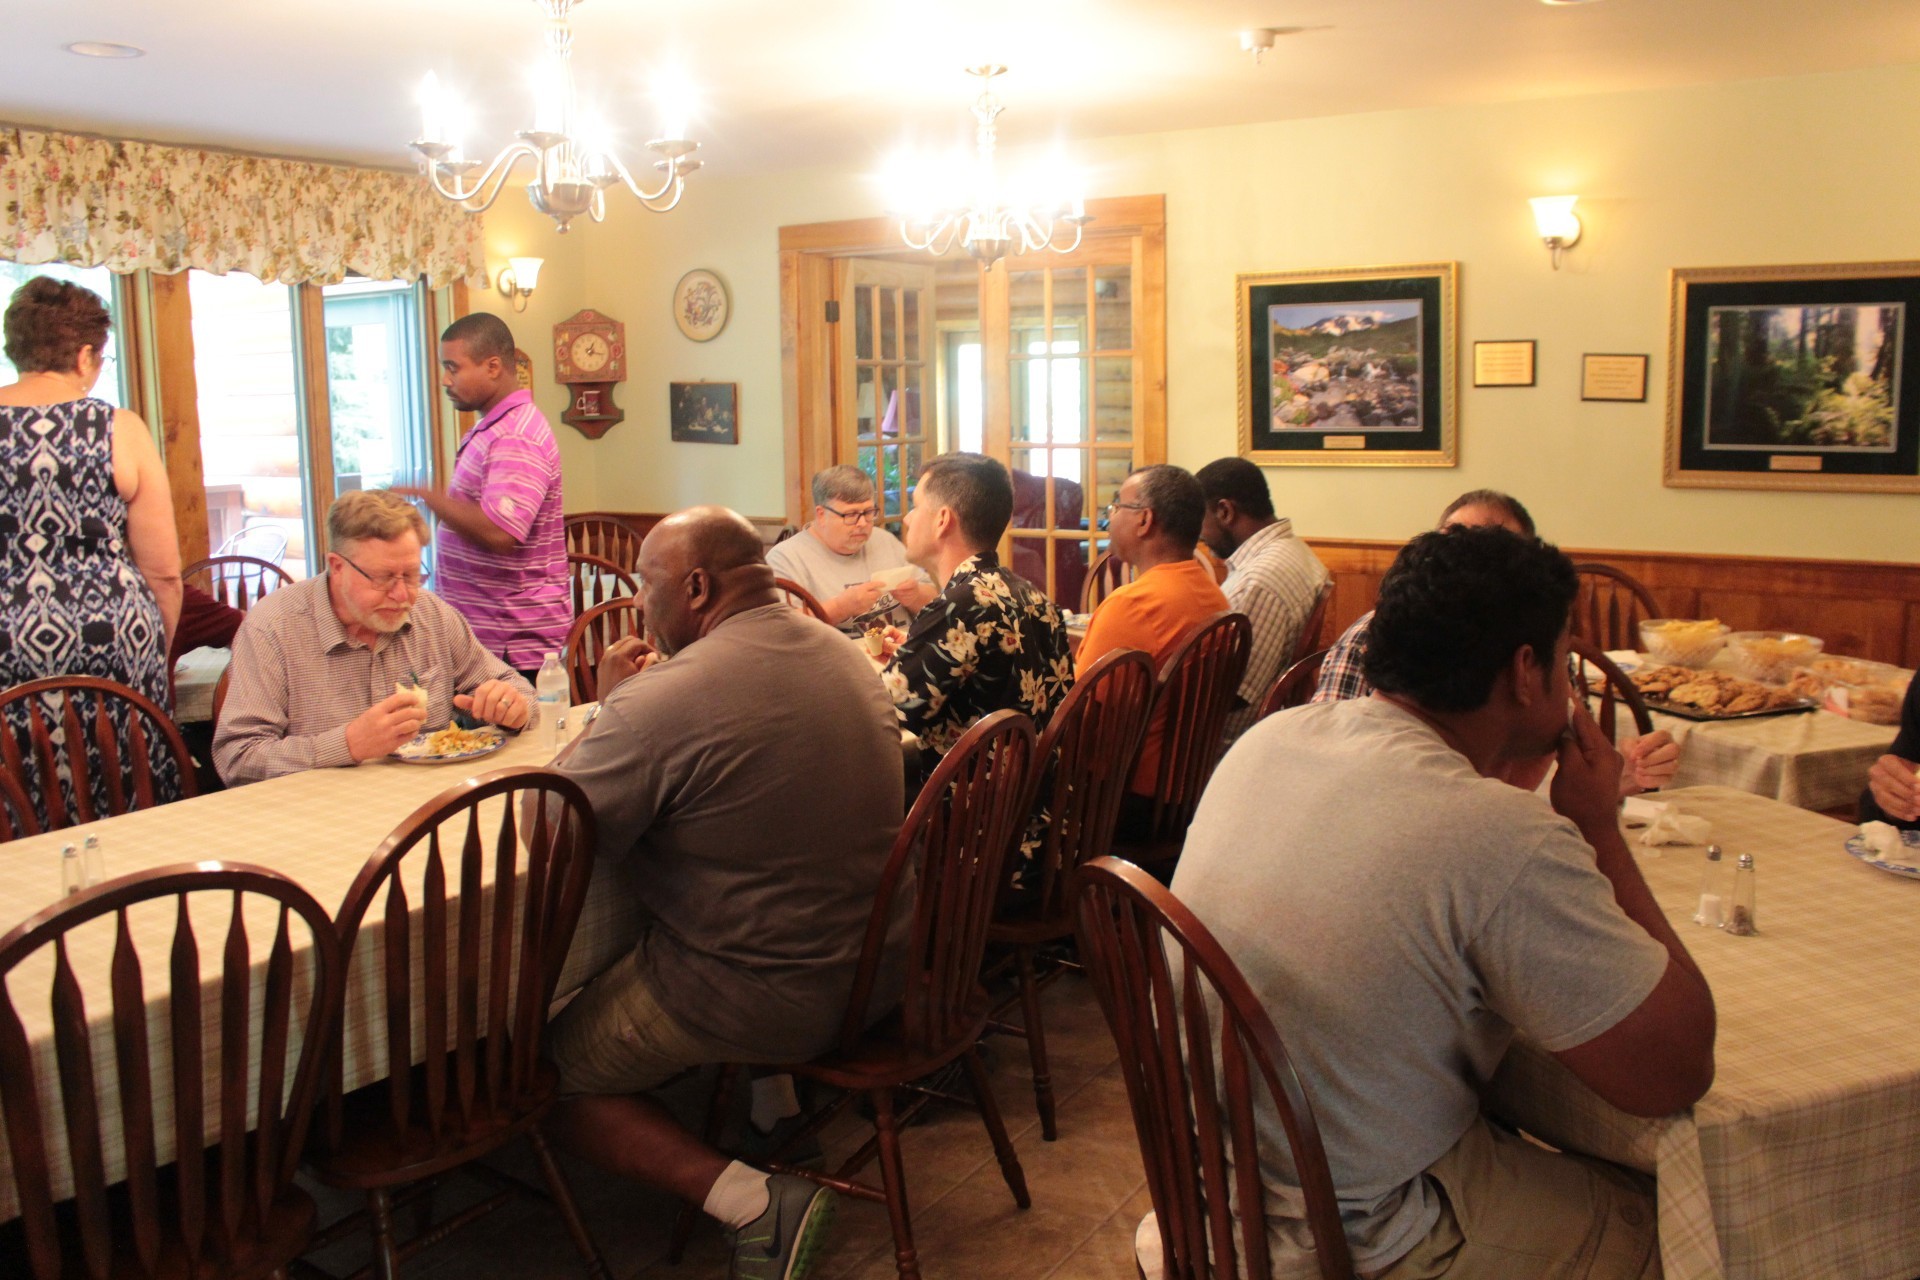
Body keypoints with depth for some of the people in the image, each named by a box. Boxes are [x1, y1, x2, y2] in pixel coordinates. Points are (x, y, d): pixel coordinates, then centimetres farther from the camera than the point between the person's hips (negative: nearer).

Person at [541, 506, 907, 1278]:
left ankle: (750, 1199, -5)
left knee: (549, 1071, 10)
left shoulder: (664, 699, -24)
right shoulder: (844, 657, 3)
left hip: (768, 1000, -9)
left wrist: (609, 704, -2)